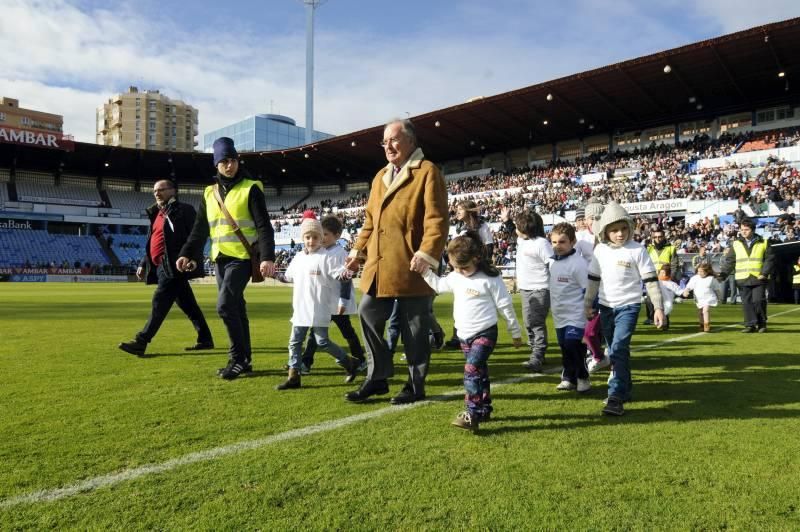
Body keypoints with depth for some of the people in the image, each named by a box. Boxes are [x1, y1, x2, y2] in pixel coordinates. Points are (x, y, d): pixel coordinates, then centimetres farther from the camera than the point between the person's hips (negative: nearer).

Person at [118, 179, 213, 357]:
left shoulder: (183, 210, -3)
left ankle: (141, 342, -10)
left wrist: (192, 260, -22)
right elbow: (151, 244, 27)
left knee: (160, 301, -11)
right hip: (163, 267, 9)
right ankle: (205, 339, 16)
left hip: (174, 266, -9)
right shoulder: (157, 215, 23)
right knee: (187, 304, 10)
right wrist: (143, 264, 20)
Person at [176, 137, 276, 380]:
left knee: (225, 306, -15)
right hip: (220, 259, 6)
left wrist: (268, 257, -22)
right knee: (236, 308, 10)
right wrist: (187, 254, 6)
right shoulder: (209, 192, 13)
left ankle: (238, 358, -1)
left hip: (242, 258, -6)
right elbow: (200, 228, 16)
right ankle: (243, 360, 19)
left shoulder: (250, 188, -5)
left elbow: (264, 226, -11)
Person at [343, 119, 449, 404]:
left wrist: (427, 253, -22)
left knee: (414, 327, 3)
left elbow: (437, 219, -13)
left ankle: (416, 385, 17)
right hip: (379, 266, 7)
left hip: (410, 267, -7)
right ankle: (377, 377, 21)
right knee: (368, 316, 8)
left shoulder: (428, 172, -4)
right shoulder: (381, 176, 19)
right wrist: (359, 250, 16)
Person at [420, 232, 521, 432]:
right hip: (464, 334, 7)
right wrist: (425, 271, 9)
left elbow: (506, 306, -7)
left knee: (472, 370, -18)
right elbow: (439, 285, 23)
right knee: (479, 372, 15)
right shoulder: (455, 277, 5)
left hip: (485, 333, -7)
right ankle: (484, 409, 25)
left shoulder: (490, 279, -13)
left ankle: (472, 414, -18)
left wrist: (515, 332, -1)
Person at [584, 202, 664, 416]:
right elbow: (593, 278, 11)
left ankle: (615, 398, -17)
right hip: (606, 307, 5)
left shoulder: (637, 250, -10)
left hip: (628, 306, -5)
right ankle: (625, 389, 31)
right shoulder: (600, 249, 2)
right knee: (615, 352, 14)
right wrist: (588, 304, 13)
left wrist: (658, 307, -10)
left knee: (619, 349, -17)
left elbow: (651, 280, -8)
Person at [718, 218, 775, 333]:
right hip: (742, 279, 2)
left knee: (758, 301, -8)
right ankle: (750, 325, 9)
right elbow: (729, 261, 8)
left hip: (758, 278, -2)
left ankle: (762, 323, 11)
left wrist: (764, 273, -10)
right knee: (746, 302, 1)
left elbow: (770, 259, 3)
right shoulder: (736, 244, 9)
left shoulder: (763, 243, 5)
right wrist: (723, 273, -5)